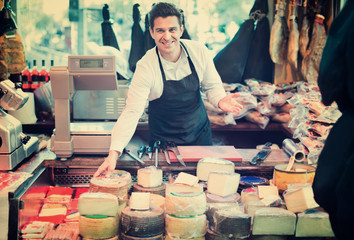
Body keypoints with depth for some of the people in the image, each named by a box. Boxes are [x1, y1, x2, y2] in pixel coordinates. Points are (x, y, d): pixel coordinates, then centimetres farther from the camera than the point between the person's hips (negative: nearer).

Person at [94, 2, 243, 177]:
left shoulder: (199, 51, -13)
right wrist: (114, 153, -35)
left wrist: (220, 100, -22)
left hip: (200, 133, 3)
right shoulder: (146, 66, -22)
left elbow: (212, 85, 2)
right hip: (163, 141, -3)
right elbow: (132, 111, -25)